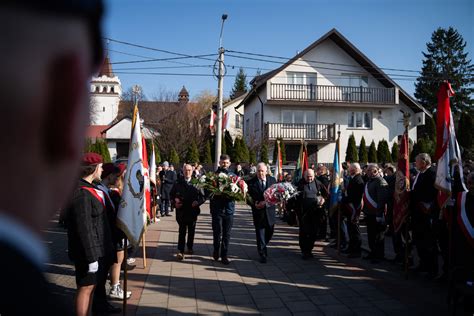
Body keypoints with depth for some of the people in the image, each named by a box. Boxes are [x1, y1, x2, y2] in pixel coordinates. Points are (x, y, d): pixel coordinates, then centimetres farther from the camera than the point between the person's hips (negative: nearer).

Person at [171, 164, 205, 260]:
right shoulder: (178, 183, 0)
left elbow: (203, 196, 0)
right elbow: (172, 194, 8)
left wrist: (198, 202, -17)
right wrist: (174, 202, -8)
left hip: (193, 211, 1)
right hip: (181, 211, -1)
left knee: (191, 231, 15)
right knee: (182, 231, -2)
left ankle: (190, 247, 34)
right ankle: (180, 251, 3)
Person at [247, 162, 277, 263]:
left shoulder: (272, 180, 2)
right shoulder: (251, 182, -5)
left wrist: (266, 202, -15)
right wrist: (255, 204, -21)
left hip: (269, 211, 3)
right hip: (258, 211, -3)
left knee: (269, 232, 15)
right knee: (260, 233, 3)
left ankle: (262, 247, 42)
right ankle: (262, 254, 15)